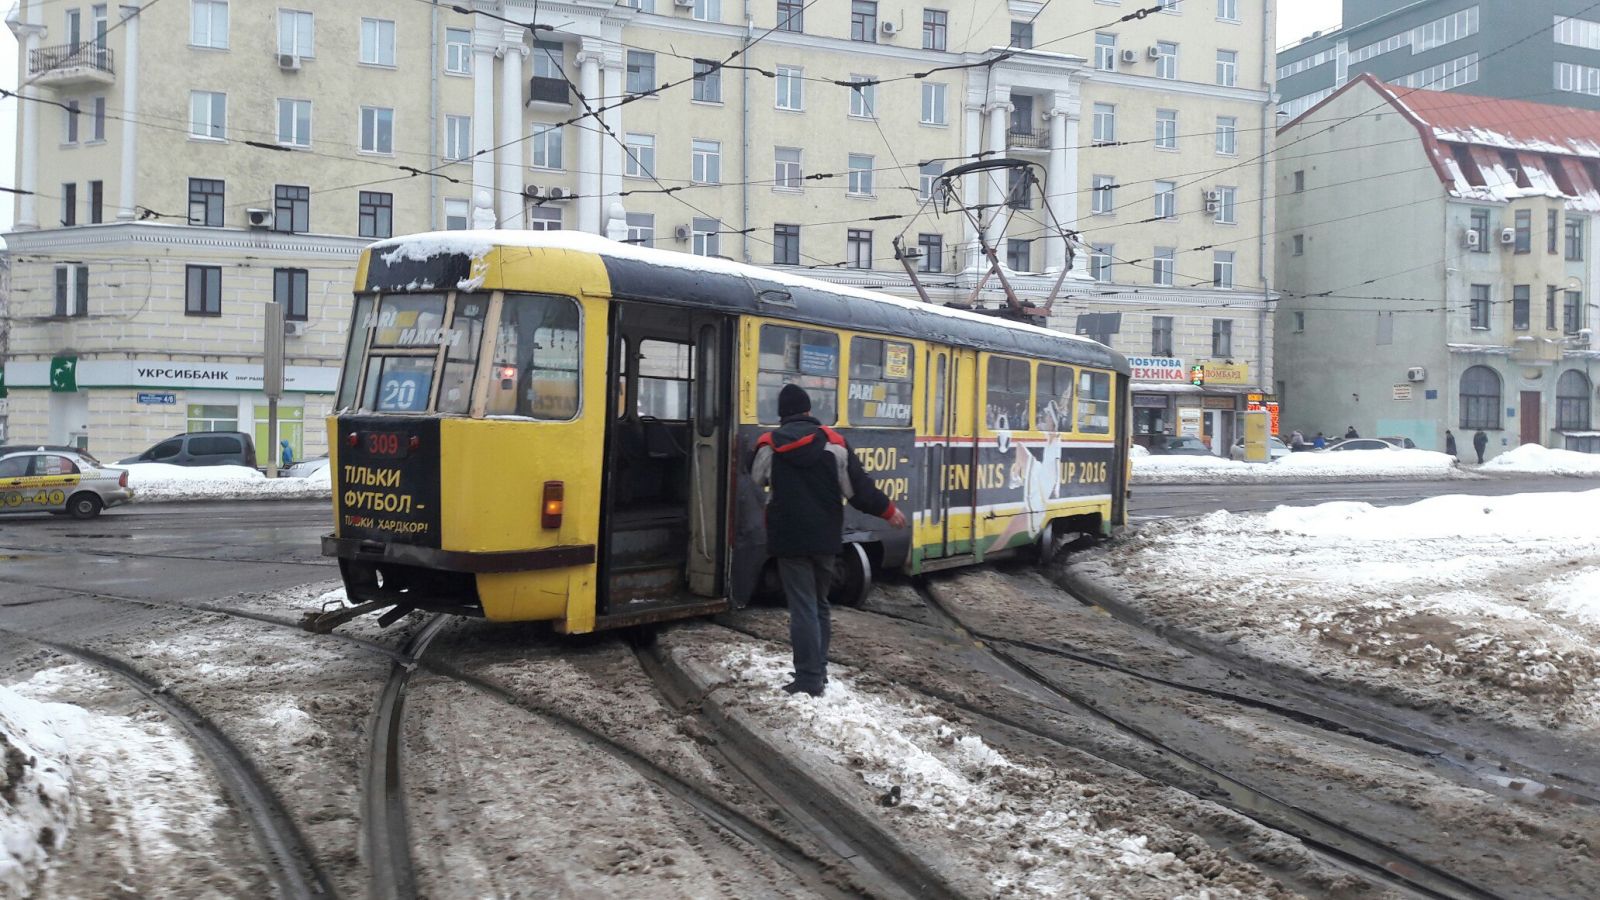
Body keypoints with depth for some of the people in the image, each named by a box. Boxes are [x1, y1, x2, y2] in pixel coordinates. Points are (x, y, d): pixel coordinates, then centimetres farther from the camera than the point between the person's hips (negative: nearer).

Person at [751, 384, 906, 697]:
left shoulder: (769, 444, -5)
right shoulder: (833, 441, -3)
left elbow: (757, 478, 13)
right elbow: (858, 487, -4)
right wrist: (888, 510, 10)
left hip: (788, 539, -2)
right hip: (824, 538, 2)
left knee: (802, 607, -1)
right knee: (819, 604, 18)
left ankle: (809, 679, -5)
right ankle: (818, 671, 23)